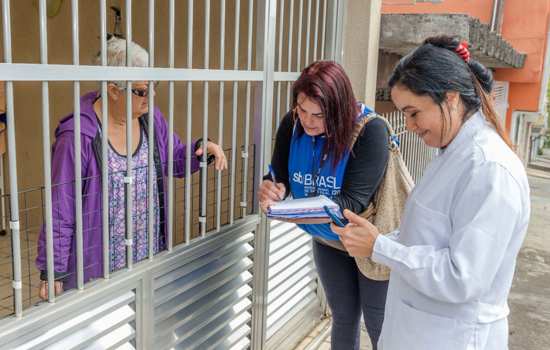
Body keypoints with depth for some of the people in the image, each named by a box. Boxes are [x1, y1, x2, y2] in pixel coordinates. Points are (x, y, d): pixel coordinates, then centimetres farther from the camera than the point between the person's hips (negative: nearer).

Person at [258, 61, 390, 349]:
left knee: (379, 327, 11)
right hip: (328, 241, 5)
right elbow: (279, 175, -9)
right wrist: (271, 190, -34)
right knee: (344, 320, 21)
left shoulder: (370, 130, -29)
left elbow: (353, 201, -32)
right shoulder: (292, 124, -14)